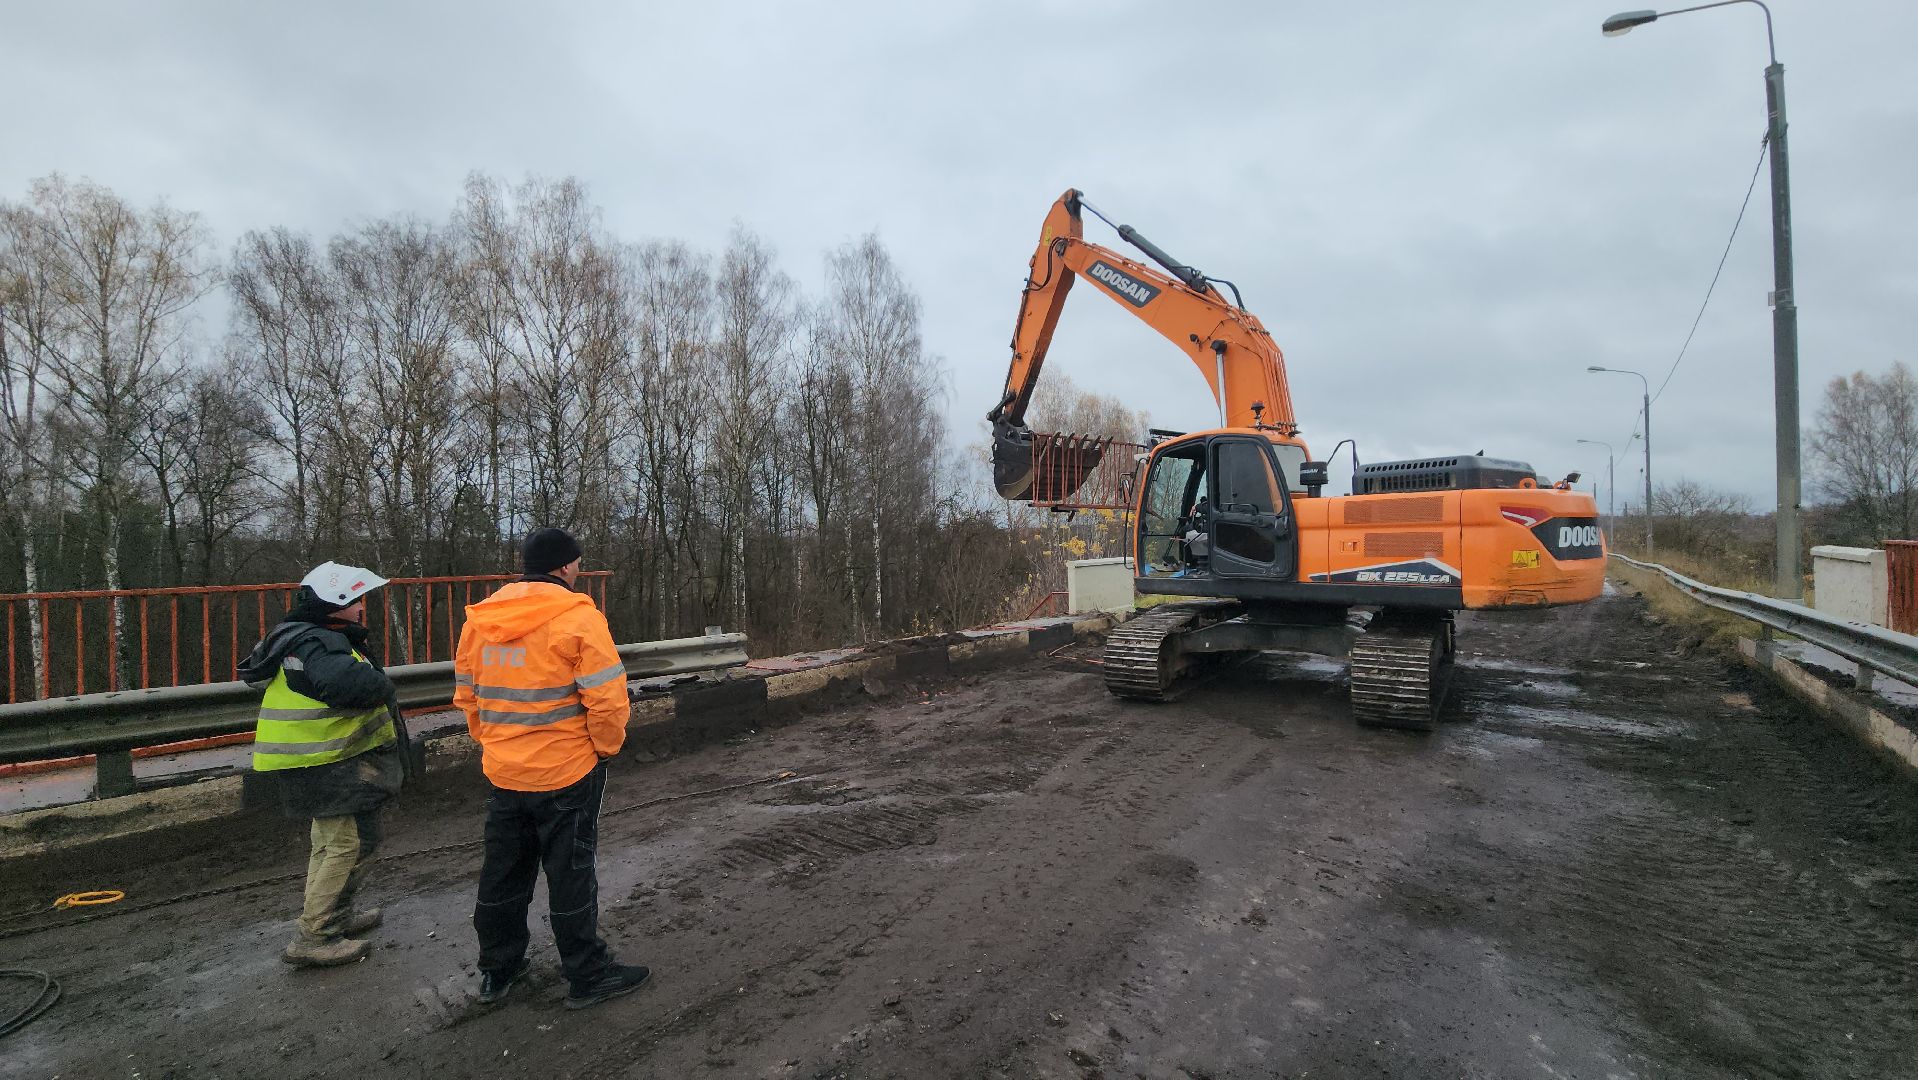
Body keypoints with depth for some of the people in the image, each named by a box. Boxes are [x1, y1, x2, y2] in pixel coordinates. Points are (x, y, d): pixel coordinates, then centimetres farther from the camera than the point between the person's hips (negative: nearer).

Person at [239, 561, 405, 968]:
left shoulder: (312, 638, 12)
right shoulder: (316, 644, -23)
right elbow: (350, 681, -40)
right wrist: (383, 687, -20)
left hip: (322, 762, 11)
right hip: (328, 766, -11)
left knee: (331, 840, 23)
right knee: (352, 843, -7)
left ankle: (334, 917, 38)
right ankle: (312, 938, -2)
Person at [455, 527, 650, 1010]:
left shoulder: (480, 619, 4)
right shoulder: (577, 617, -17)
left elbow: (467, 695, 11)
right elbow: (607, 699, -20)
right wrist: (607, 745, -3)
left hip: (503, 772, 6)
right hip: (567, 772, -6)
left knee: (504, 872, 20)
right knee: (570, 875, 6)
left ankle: (497, 970, 34)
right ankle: (589, 975, 18)